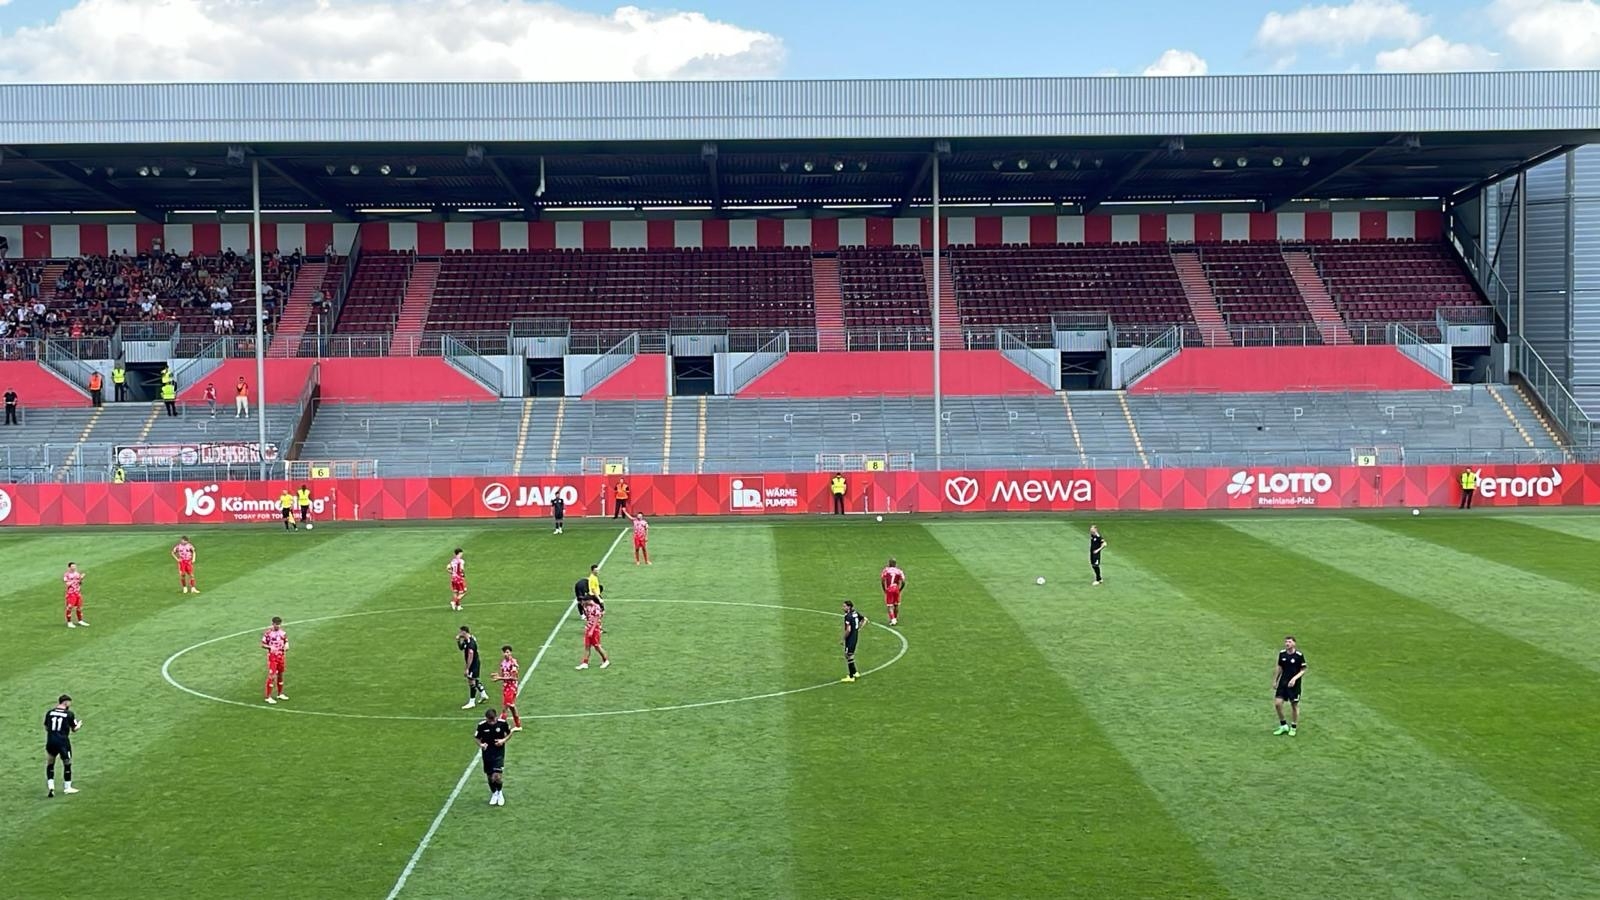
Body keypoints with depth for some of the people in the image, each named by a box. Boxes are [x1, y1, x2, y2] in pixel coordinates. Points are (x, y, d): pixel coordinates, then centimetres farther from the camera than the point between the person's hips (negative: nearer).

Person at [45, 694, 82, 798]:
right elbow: (74, 729, 1)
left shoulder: (50, 712, 3)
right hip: (63, 742, -3)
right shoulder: (69, 714, -7)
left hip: (50, 741, 3)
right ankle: (67, 787, 20)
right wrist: (79, 724, 22)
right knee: (67, 763, 12)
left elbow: (46, 728, 9)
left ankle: (50, 786, 6)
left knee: (50, 764, 17)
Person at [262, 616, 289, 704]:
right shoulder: (268, 633, -13)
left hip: (281, 656, 6)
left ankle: (280, 694, 30)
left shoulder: (282, 632, 4)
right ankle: (268, 697, -3)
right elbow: (263, 644, -9)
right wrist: (270, 647, -27)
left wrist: (286, 645, -8)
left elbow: (286, 641, 14)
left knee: (280, 675, 16)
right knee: (271, 676, -9)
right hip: (272, 657, -6)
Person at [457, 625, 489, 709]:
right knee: (475, 680, 22)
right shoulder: (466, 640, 4)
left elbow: (470, 656, -28)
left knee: (471, 681, -5)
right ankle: (483, 695, 37)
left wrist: (467, 668, -26)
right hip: (474, 663, 10)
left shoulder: (470, 642, -26)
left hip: (473, 664, -10)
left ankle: (472, 702, 1)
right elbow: (461, 648, 21)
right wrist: (458, 640, 3)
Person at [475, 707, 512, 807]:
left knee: (497, 776, -13)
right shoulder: (481, 725, -13)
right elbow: (477, 738, 1)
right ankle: (494, 794, 36)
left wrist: (504, 740, -14)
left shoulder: (502, 723, -13)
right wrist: (481, 745, -20)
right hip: (487, 753, 2)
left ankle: (500, 792, 17)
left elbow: (509, 733, 4)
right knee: (490, 776, 10)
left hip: (499, 753, -2)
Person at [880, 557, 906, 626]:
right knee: (896, 605, 18)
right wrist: (900, 589, 11)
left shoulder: (886, 570, -1)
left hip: (889, 589, -2)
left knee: (890, 605, 1)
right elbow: (903, 582, -1)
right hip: (896, 589, 2)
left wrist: (884, 589, 2)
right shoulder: (899, 571, 4)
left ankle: (893, 619, -13)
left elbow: (883, 580, -8)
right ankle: (896, 619, 30)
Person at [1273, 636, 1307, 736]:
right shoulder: (1282, 653, 1)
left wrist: (1294, 679, -21)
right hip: (1283, 682, 4)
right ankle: (1283, 726, 13)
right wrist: (1275, 681, 13)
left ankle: (1293, 728, 22)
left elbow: (1303, 671, -7)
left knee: (1294, 705, 5)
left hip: (1294, 684, -4)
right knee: (1277, 703, -4)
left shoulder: (1299, 655, -12)